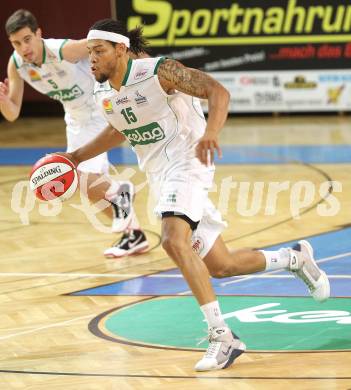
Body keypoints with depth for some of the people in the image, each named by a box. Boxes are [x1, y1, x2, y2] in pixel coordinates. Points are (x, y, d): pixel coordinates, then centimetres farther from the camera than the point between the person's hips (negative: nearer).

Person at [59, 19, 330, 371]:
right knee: (220, 266, 11)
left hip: (186, 163, -8)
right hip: (160, 177, 8)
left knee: (174, 241, -32)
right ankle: (294, 258, 37)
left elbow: (218, 91, -20)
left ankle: (221, 337, -31)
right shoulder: (103, 94, 5)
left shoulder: (158, 71, -16)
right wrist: (77, 157, 18)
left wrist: (210, 133, -38)